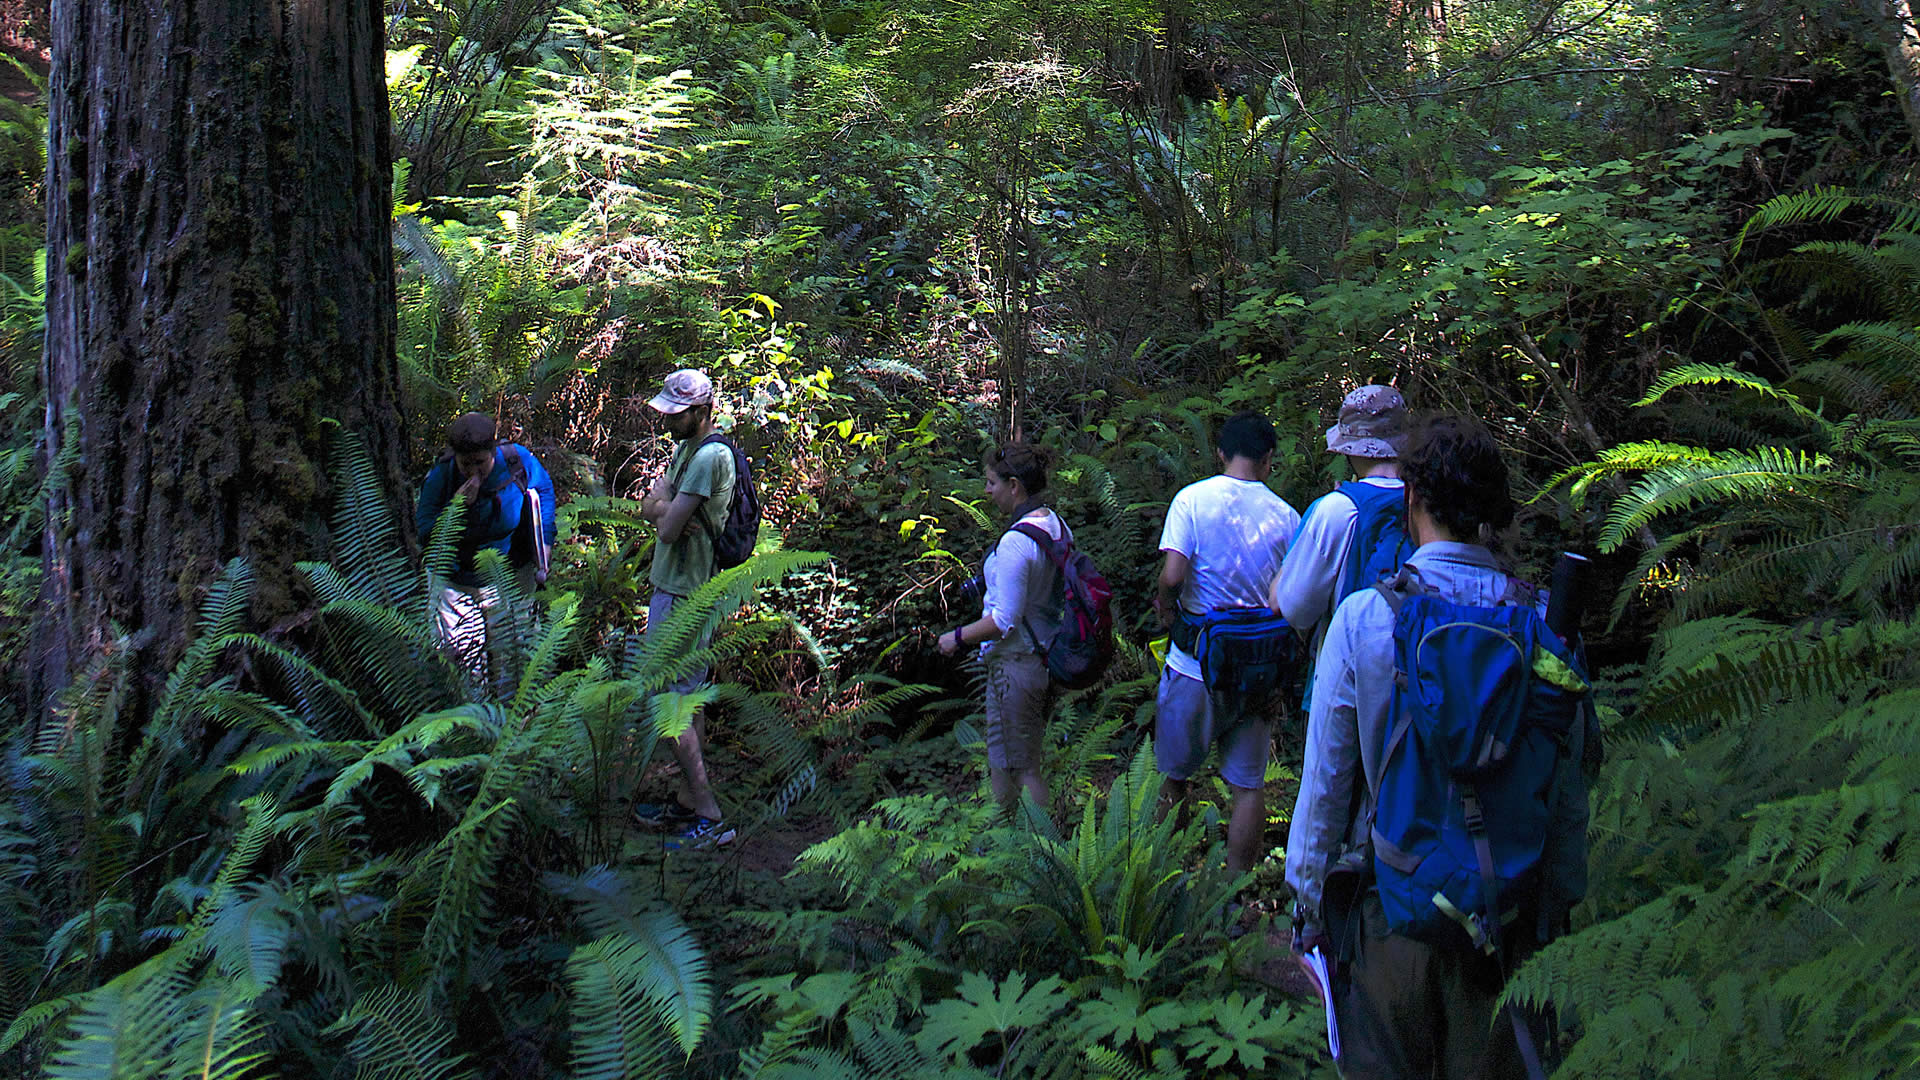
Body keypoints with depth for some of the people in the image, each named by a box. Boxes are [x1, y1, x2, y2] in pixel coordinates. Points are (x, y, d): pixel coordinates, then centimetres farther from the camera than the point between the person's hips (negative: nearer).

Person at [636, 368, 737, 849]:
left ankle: (709, 817, -3)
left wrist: (665, 504, -3)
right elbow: (648, 507, 8)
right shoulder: (686, 448, 12)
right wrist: (666, 508, -13)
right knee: (687, 698, 15)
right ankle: (689, 800, 25)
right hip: (679, 589, 10)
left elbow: (668, 528, -23)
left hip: (682, 599, -10)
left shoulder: (711, 456, -21)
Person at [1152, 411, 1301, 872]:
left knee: (1174, 773, 16)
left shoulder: (1193, 498, -7)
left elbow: (1173, 575, -18)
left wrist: (1166, 608, 1)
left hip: (1195, 665, -2)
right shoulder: (1286, 516, 0)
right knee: (1249, 786, 9)